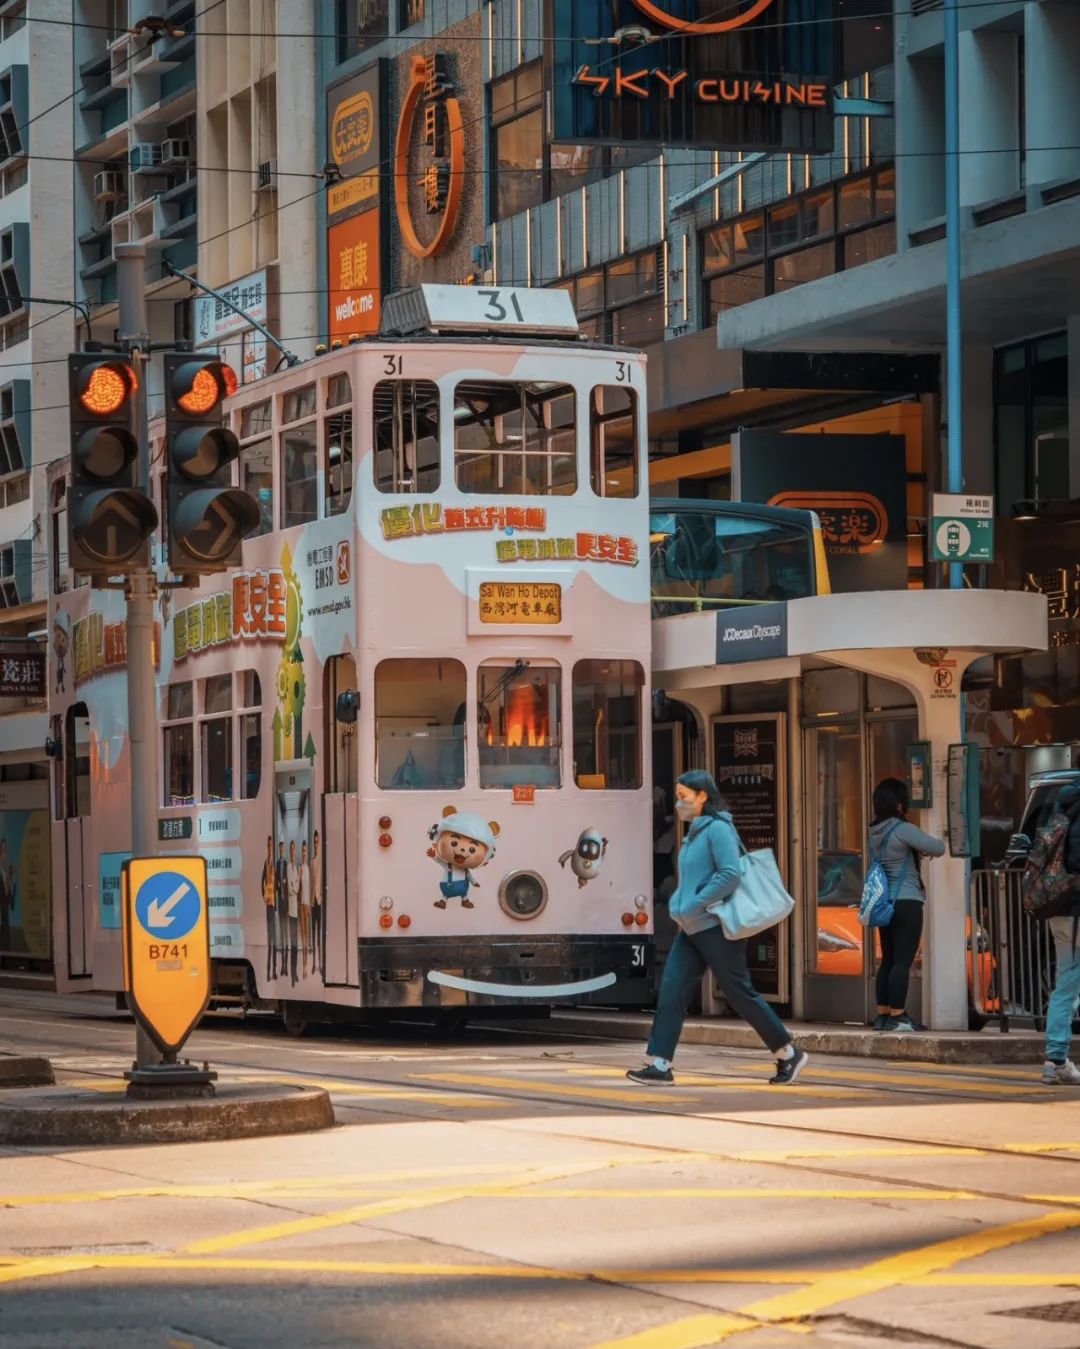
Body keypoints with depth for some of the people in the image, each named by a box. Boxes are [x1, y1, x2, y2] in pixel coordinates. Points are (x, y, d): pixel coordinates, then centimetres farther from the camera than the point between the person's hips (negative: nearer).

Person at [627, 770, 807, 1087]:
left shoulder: (718, 829, -12)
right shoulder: (693, 834, 15)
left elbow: (731, 874, -22)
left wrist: (694, 906, -21)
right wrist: (677, 902, 9)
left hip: (716, 927, -9)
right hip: (691, 930, 9)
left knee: (740, 994, -2)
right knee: (671, 991, -2)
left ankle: (789, 1054, 11)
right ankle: (659, 1064, -5)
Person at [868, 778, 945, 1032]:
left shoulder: (875, 832, 10)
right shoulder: (903, 829, -14)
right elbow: (938, 848, -14)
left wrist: (917, 850, 14)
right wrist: (927, 846, 7)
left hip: (884, 903, 8)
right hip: (906, 902, -8)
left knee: (888, 960, 12)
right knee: (903, 961, -7)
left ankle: (882, 1014, 13)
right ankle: (897, 1016, -9)